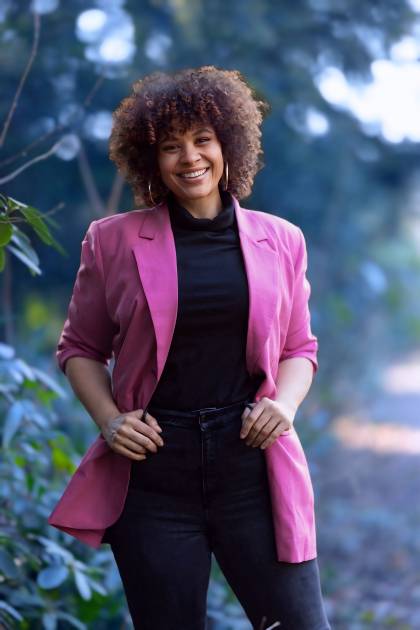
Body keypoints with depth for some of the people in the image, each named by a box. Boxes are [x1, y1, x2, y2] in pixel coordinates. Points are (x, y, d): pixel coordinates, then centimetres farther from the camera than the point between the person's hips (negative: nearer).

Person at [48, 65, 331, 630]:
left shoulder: (278, 240, 8)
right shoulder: (114, 240, 3)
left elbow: (300, 348, 15)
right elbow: (80, 348, 11)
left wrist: (284, 403, -5)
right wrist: (108, 419, -5)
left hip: (253, 466, 1)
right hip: (153, 471, -1)